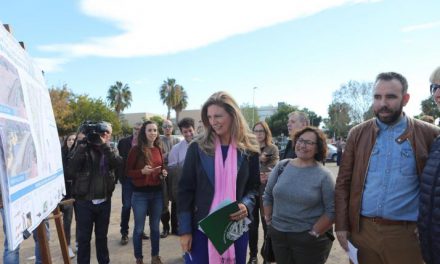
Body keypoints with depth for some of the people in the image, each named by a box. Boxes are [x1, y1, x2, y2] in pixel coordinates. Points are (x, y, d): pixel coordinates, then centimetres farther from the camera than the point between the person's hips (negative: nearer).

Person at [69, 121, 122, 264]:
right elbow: (72, 168, -17)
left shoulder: (111, 149, 6)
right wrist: (83, 145, -22)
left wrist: (104, 145, -22)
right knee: (83, 238, 6)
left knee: (102, 236, 17)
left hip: (104, 201, 3)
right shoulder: (83, 147, -2)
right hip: (84, 201, -2)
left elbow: (118, 163, -15)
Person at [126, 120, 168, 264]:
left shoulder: (159, 149, 5)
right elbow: (127, 171, -6)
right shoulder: (136, 149, -9)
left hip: (157, 193, 4)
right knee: (139, 228, 6)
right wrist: (142, 171, -22)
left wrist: (164, 173, -2)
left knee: (155, 227, 15)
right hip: (140, 194, -4)